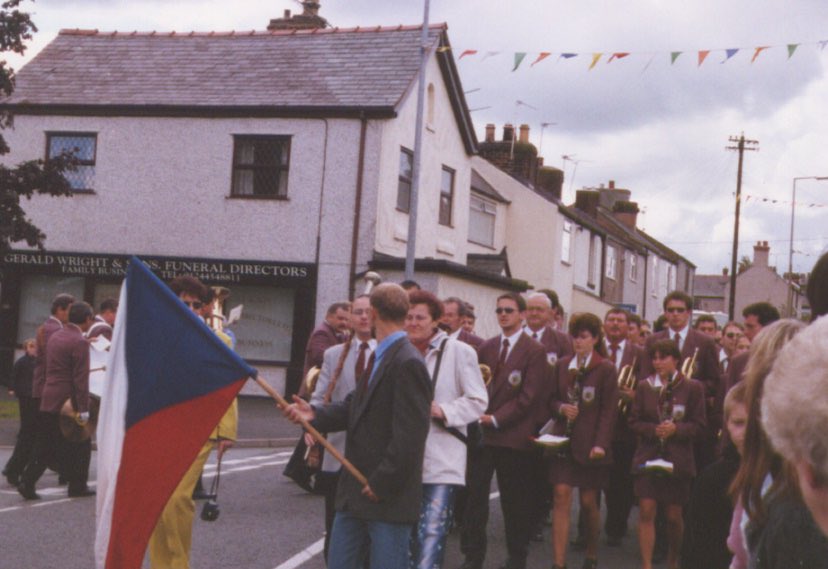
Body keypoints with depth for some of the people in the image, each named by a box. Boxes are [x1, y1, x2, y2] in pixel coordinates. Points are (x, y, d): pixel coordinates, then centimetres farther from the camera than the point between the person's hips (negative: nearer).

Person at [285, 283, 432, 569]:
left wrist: (381, 484, -19)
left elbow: (409, 435, -23)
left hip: (390, 498, -10)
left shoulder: (408, 363, -19)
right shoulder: (379, 357, 13)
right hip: (356, 492, 10)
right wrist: (315, 414, -4)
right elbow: (355, 405, 12)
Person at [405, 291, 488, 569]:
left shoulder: (459, 351, -3)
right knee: (407, 534, 12)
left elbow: (478, 400, -4)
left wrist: (442, 411, -17)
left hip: (442, 461, -5)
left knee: (431, 534, -14)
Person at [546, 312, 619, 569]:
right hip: (564, 440, 3)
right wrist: (561, 408, -9)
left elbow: (609, 410, -6)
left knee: (589, 502, 6)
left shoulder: (605, 369, -3)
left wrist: (601, 443, -15)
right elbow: (552, 399, 14)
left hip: (590, 444, -3)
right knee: (561, 498, -5)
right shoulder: (562, 365, 8)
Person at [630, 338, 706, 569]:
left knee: (674, 515, 6)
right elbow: (634, 421, 5)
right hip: (647, 457, 1)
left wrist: (676, 429, -18)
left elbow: (699, 426, -2)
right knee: (646, 512, -6)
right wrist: (653, 430, -13)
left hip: (678, 459, -1)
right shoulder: (644, 386, 5)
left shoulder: (692, 387, -2)